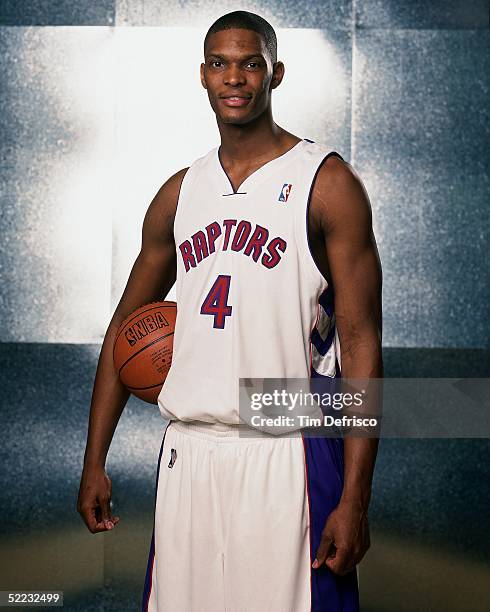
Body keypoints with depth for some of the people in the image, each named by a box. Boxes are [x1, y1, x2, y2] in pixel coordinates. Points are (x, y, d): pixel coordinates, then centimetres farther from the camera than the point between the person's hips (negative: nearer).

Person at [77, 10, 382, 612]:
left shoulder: (327, 182, -4)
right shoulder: (179, 193, 12)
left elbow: (361, 342, -8)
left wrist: (355, 499, -14)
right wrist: (94, 462, 12)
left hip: (287, 455, -5)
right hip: (187, 453, 5)